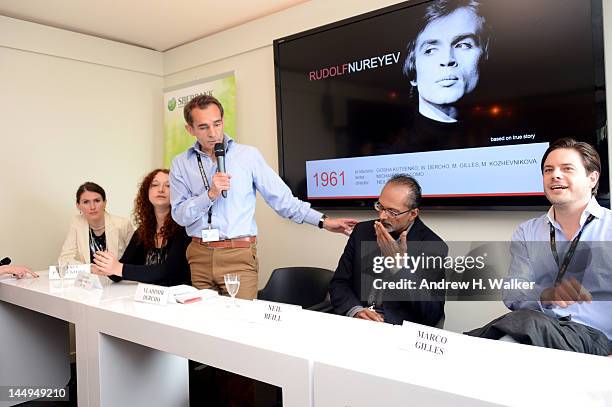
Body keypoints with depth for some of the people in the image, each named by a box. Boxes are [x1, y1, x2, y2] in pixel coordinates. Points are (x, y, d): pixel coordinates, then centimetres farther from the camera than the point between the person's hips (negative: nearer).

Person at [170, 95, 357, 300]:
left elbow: (280, 197, 1)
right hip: (199, 254, 2)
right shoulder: (181, 164, 5)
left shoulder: (248, 155, -1)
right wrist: (210, 195, -16)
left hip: (239, 254, -2)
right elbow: (179, 215, -1)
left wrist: (323, 221, -3)